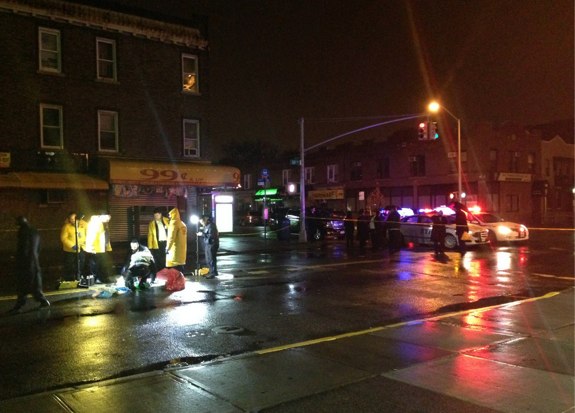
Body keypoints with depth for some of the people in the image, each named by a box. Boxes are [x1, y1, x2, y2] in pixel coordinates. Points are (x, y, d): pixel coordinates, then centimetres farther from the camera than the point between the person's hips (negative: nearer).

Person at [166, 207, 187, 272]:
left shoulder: (174, 222, -8)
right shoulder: (182, 224, 15)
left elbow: (171, 237, -15)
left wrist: (167, 248, -10)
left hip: (175, 250, -8)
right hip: (182, 250, 8)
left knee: (173, 269, -7)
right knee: (180, 269, 11)